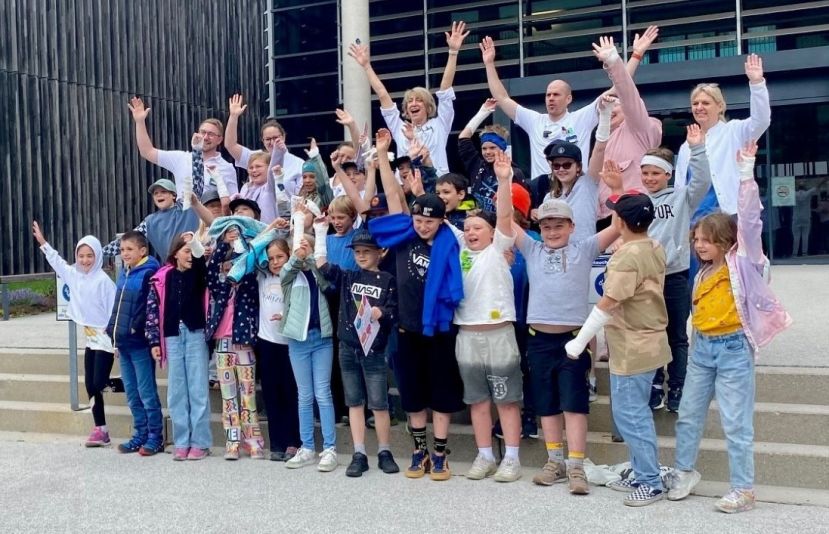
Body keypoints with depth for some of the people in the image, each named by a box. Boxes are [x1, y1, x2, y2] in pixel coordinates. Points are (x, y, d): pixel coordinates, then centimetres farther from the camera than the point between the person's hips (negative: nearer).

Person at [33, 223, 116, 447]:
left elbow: (114, 309, -16)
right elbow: (58, 262, 24)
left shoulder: (103, 280, -16)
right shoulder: (74, 275, 5)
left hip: (105, 339, -7)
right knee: (90, 385, 6)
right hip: (90, 339, 7)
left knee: (98, 384, -14)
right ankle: (100, 429, 11)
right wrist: (43, 242, 29)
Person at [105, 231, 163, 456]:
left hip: (140, 343, -8)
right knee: (132, 394, 13)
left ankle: (155, 438, 7)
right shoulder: (124, 274, 15)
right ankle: (140, 435, 23)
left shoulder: (149, 274, -11)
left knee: (147, 393, -1)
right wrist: (114, 332, 15)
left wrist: (136, 328, -17)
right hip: (124, 343, 8)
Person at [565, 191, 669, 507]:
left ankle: (651, 483, 7)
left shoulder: (628, 256, -22)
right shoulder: (654, 248, 6)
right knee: (635, 412, 17)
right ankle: (642, 476, 26)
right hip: (645, 342, 10)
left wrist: (580, 341, -15)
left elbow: (606, 305, -21)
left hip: (632, 347, -10)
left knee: (630, 415, -1)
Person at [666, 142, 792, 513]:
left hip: (734, 348, -6)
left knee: (736, 424, 0)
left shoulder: (742, 261, -9)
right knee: (688, 416, 12)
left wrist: (746, 174, -21)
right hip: (703, 348, 7)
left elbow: (749, 219, -17)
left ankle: (743, 490, 11)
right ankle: (683, 473, 27)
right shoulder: (704, 272, 10)